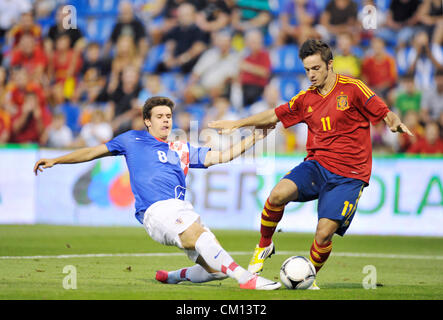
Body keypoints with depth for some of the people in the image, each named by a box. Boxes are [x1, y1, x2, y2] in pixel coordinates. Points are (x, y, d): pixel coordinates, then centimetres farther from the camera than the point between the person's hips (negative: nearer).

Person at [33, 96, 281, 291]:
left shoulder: (182, 150, 26)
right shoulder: (134, 140, 19)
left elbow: (221, 157, 20)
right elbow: (93, 152, 23)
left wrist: (253, 139, 10)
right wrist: (55, 160, 19)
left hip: (182, 211, 5)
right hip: (156, 210, -5)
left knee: (215, 269, -8)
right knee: (199, 234, -33)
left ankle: (173, 277, 18)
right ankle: (244, 278, -46)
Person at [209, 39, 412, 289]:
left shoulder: (352, 88, -3)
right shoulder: (306, 98, 11)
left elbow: (385, 114, -4)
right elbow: (274, 116, 22)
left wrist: (395, 123, -27)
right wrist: (237, 124, 20)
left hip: (349, 176, -4)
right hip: (317, 165, 4)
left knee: (324, 233, -17)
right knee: (278, 194, -26)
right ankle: (264, 246, -1)